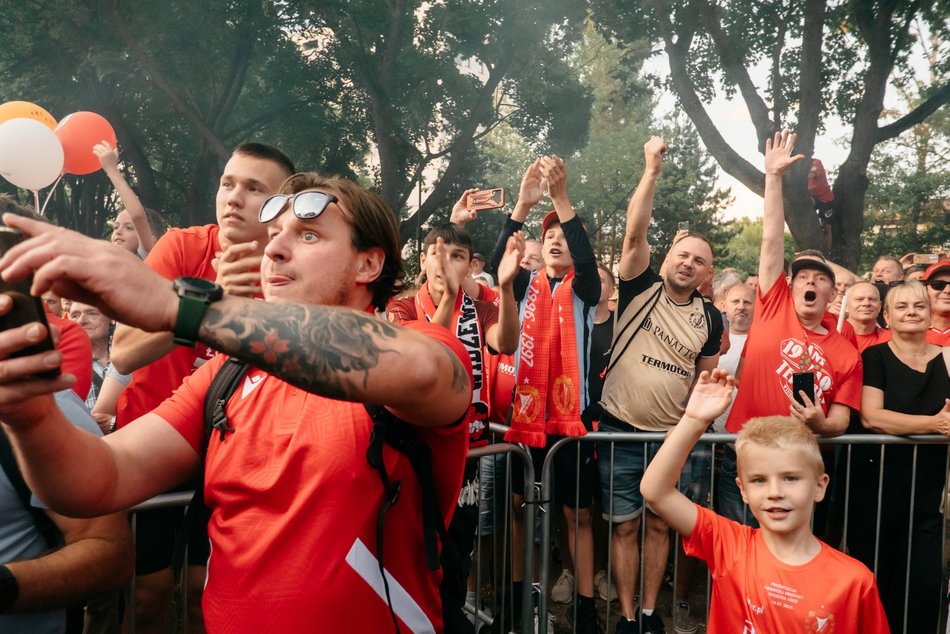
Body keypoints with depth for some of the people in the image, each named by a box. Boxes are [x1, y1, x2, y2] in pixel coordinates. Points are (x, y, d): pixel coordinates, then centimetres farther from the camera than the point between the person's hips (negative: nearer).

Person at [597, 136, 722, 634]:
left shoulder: (709, 317, 3)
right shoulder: (641, 289, -4)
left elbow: (707, 377, 10)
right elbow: (635, 232, -16)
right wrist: (652, 170, -19)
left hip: (674, 437, 2)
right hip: (620, 432, -2)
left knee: (659, 524, 14)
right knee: (624, 526, 7)